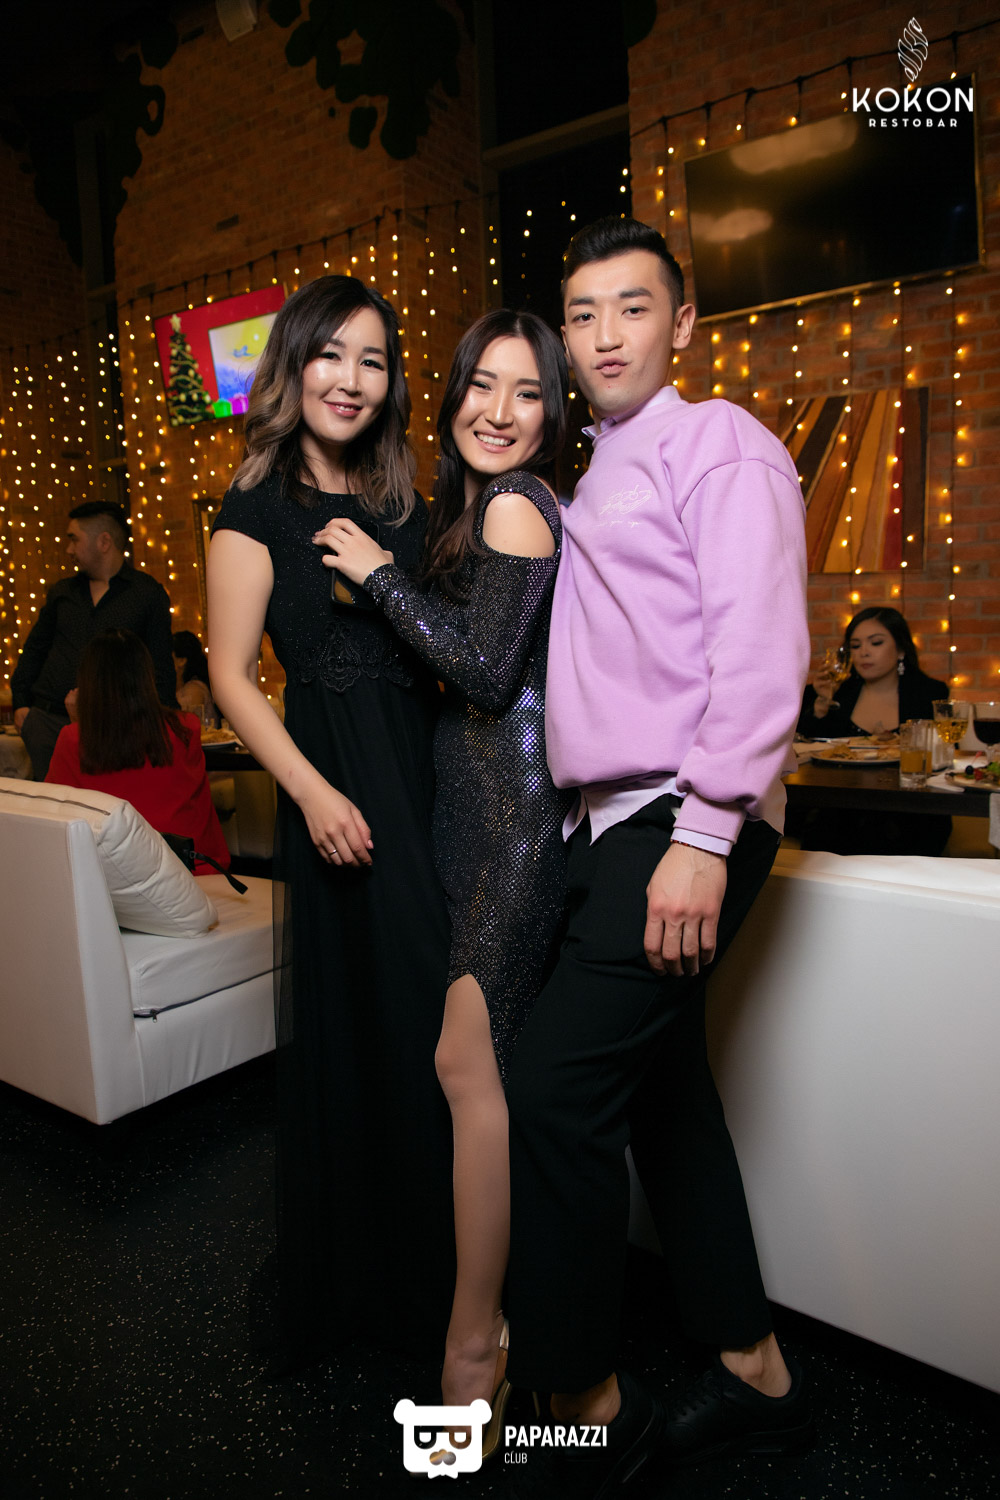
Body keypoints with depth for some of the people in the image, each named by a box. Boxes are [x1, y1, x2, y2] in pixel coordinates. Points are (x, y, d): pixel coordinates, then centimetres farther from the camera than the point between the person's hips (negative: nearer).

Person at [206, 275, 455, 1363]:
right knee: (357, 1020, 3)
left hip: (433, 778, 5)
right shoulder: (260, 509, 0)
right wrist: (313, 791, -15)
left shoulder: (407, 508, 15)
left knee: (437, 1019, 9)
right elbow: (232, 676, -6)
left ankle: (432, 1266, 31)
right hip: (339, 794, -5)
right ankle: (346, 1283, 27)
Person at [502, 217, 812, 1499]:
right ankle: (755, 1374, 31)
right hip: (614, 824, 9)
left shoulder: (717, 441, -3)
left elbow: (759, 649, -15)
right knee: (662, 1092, 14)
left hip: (684, 823, -9)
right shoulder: (591, 483, 22)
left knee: (551, 1089, -11)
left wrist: (703, 836, -21)